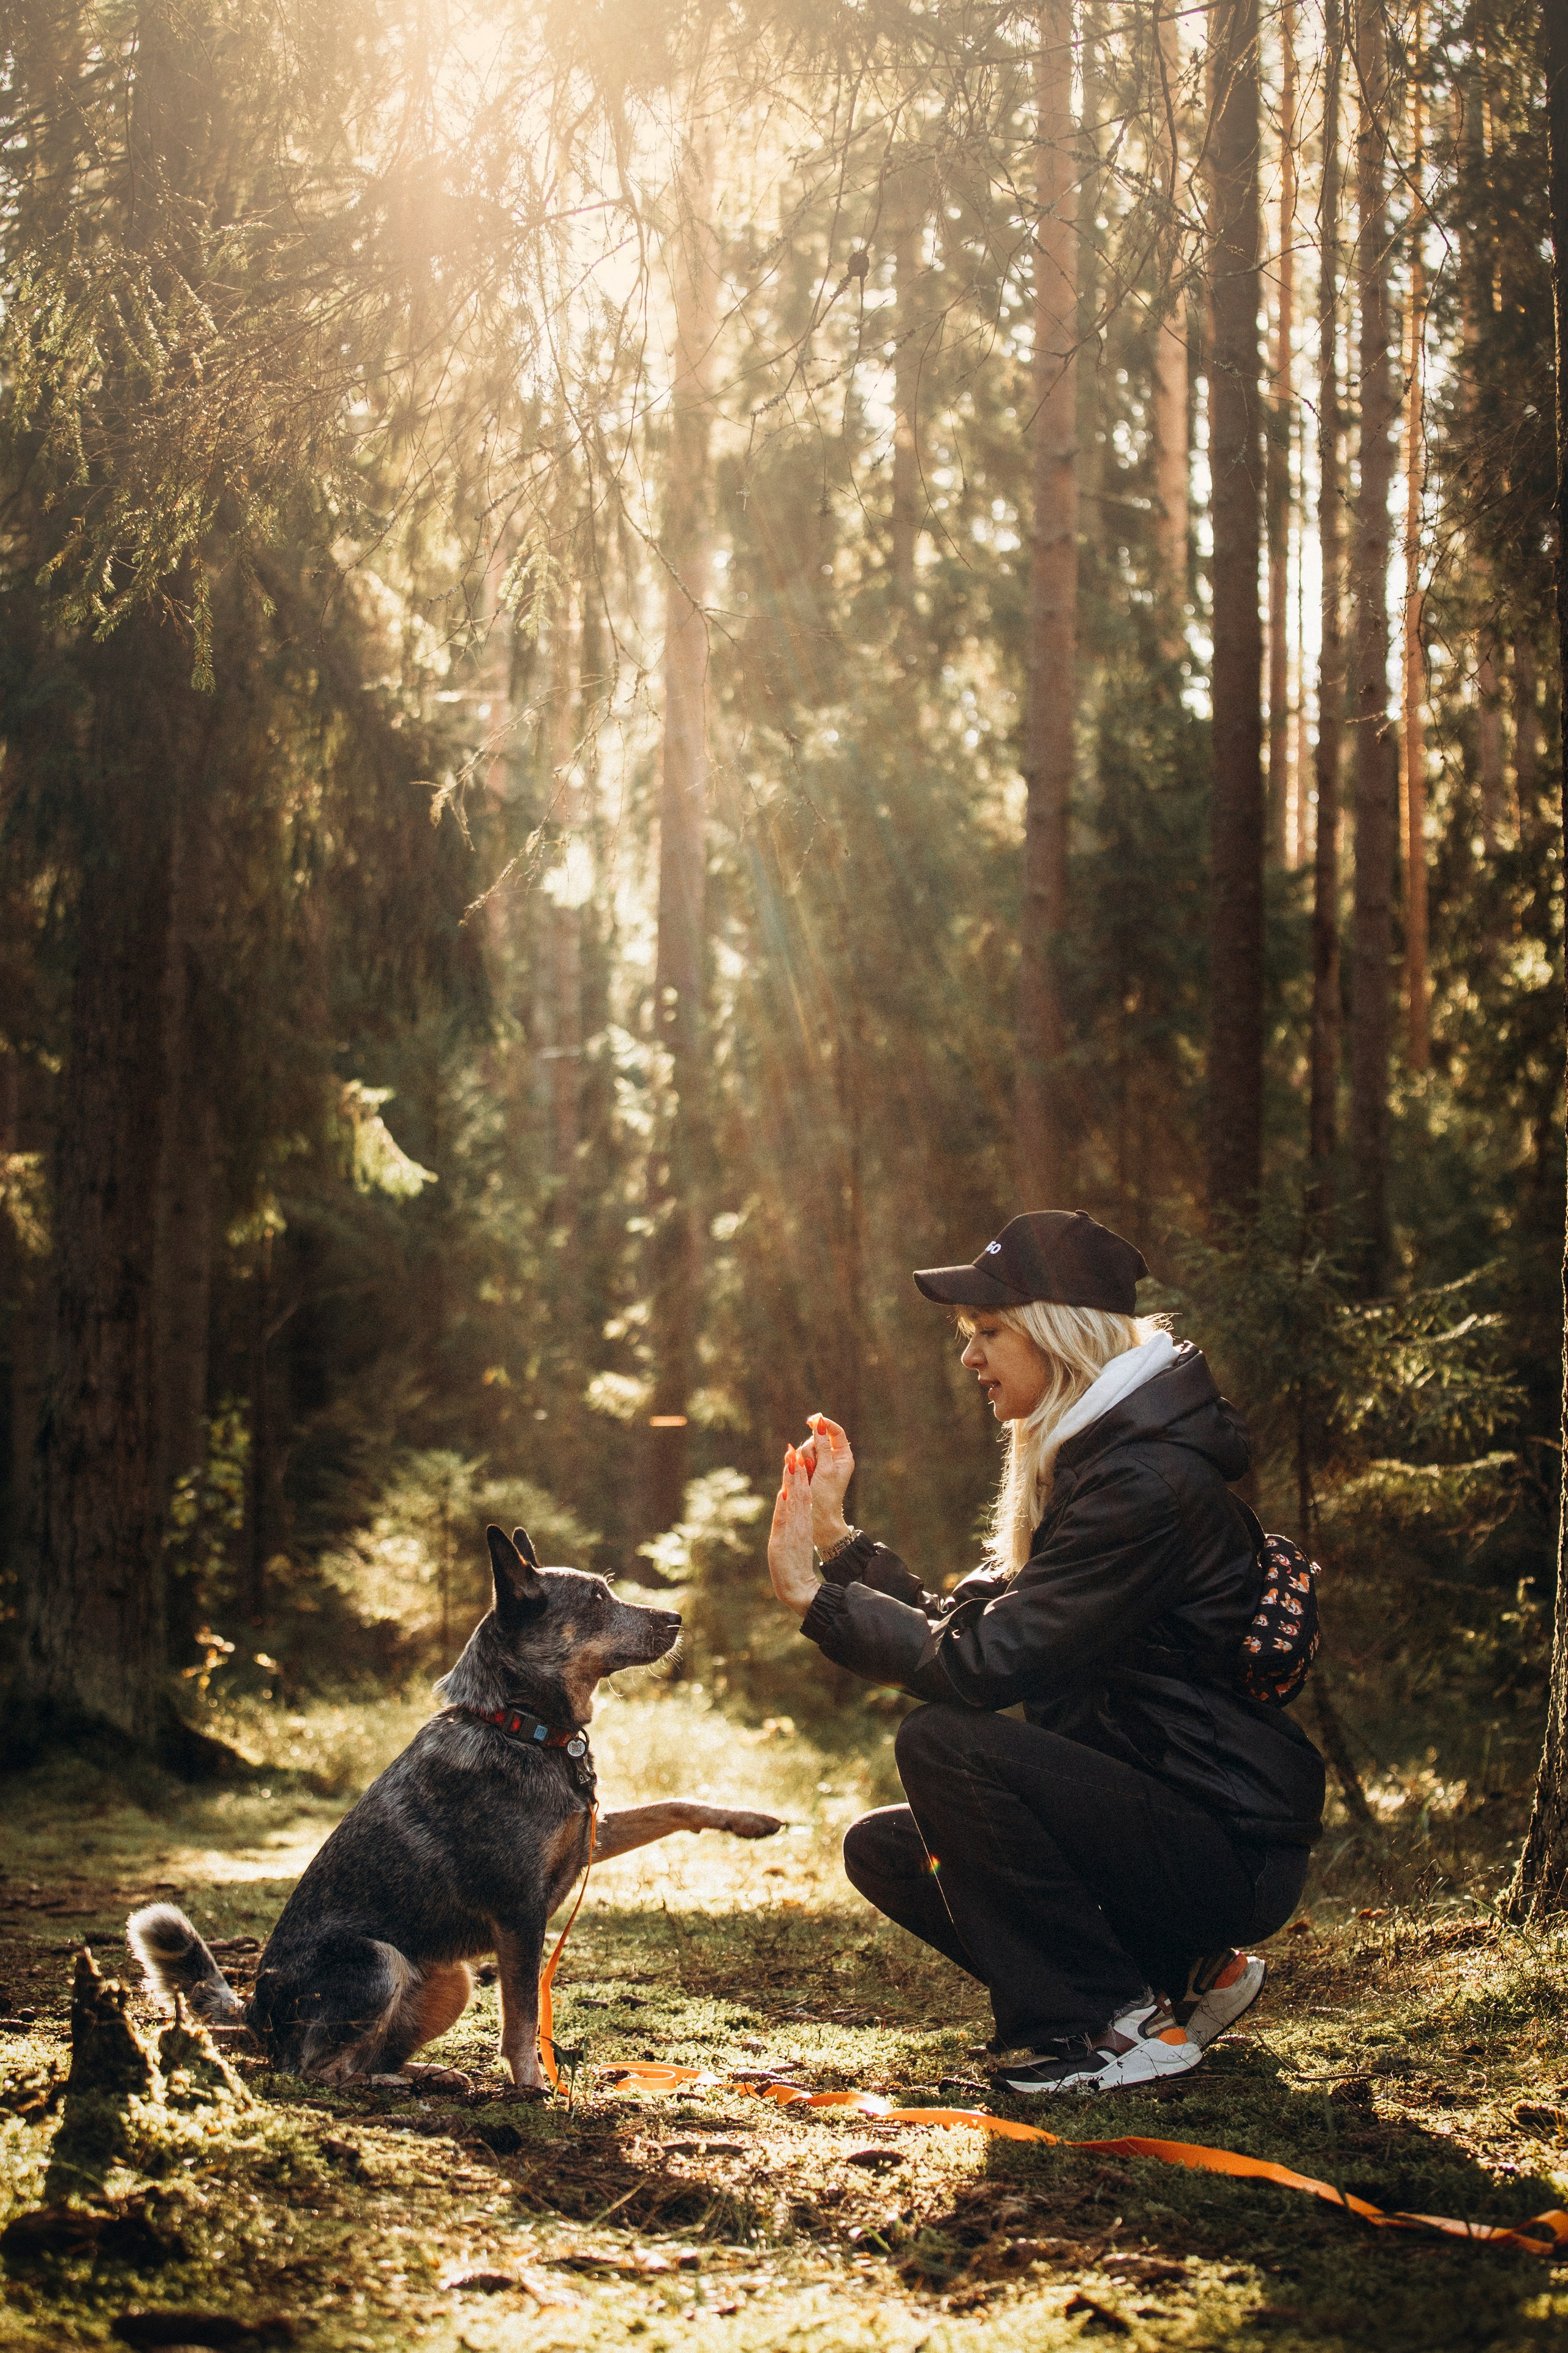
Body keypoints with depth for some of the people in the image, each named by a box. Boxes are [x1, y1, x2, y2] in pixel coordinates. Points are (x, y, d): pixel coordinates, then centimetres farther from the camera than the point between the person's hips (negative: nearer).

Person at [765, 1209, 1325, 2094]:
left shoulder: (1148, 1483, -20)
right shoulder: (1089, 1463, 12)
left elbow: (979, 1666, -24)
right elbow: (965, 1627, 11)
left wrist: (812, 1594, -17)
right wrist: (840, 1538, 11)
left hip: (1231, 1853, -10)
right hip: (1158, 1817, 10)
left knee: (947, 1743, -23)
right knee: (884, 1849, 8)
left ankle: (1112, 2026, -11)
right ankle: (1180, 1977, 11)